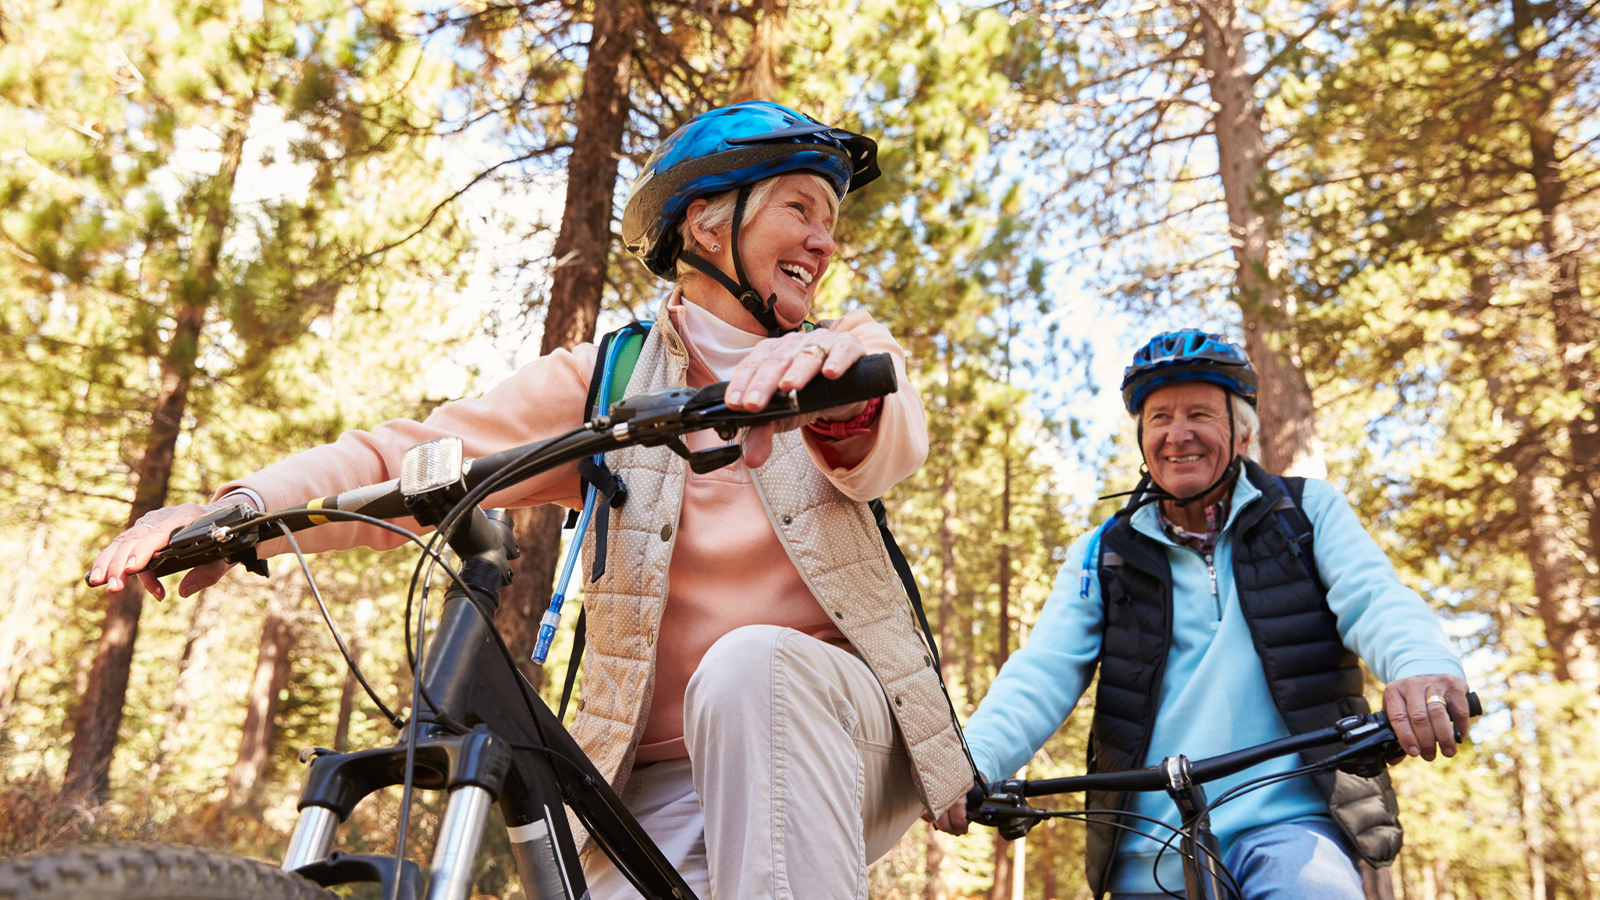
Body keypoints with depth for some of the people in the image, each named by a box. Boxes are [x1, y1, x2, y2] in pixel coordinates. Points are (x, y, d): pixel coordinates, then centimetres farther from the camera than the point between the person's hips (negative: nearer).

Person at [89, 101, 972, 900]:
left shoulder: (850, 352, 6)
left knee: (752, 665, -31)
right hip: (666, 783, 0)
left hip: (832, 732, 0)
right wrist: (238, 509, -24)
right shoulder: (607, 380, 3)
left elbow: (889, 443, -18)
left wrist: (827, 377, -41)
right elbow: (411, 457, -7)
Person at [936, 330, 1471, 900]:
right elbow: (1042, 674, -2)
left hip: (1288, 826, -2)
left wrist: (1423, 667, -32)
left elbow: (1375, 598, -8)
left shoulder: (1308, 511, 8)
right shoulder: (1101, 556, 9)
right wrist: (973, 760, -21)